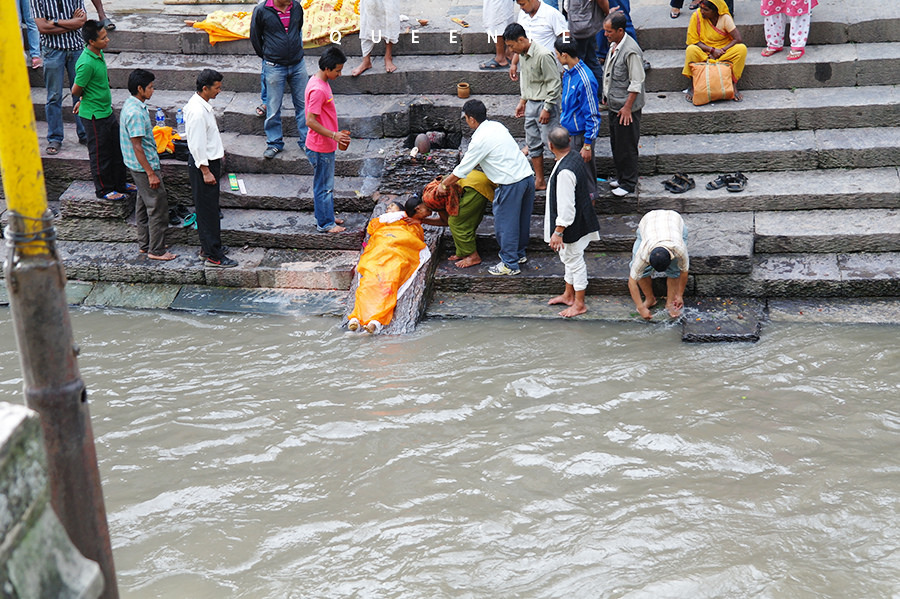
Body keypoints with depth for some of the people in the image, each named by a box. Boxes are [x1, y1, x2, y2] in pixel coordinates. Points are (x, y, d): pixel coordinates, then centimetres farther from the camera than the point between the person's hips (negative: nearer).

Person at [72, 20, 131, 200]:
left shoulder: (100, 54, 3)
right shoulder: (86, 63, -26)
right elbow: (75, 91, -19)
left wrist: (84, 99, 17)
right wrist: (83, 99, 0)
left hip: (107, 111, 9)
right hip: (94, 116, -9)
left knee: (117, 149, 19)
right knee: (100, 154, 5)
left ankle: (119, 184, 34)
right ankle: (104, 190, 20)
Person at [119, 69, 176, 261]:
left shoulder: (131, 105, 7)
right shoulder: (135, 112, -25)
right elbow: (137, 146, -25)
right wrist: (151, 173, -23)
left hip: (138, 166, 11)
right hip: (144, 166, -11)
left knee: (143, 204, 18)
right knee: (158, 207, -3)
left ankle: (144, 245, 29)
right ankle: (156, 250, 5)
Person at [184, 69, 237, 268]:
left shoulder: (201, 104, 7)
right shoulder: (197, 111, -25)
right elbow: (197, 145, -24)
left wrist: (217, 150, 27)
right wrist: (205, 171, -21)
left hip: (209, 160, 11)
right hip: (203, 164, -11)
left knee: (208, 209, 18)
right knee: (208, 210, -4)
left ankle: (207, 248, 28)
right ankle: (213, 256, 1)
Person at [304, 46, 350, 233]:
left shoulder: (320, 81, 6)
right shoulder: (318, 90, -25)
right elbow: (310, 121, -26)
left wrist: (335, 135, 21)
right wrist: (334, 135, -24)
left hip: (326, 145, 10)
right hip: (321, 147, -10)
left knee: (326, 184, 20)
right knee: (324, 186, 3)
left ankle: (327, 217, 33)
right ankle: (325, 224, 14)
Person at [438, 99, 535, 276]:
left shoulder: (480, 140, -14)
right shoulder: (497, 126, 11)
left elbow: (461, 171, -7)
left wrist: (443, 184, 9)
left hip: (511, 183, -9)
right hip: (528, 175, 9)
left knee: (505, 223, 5)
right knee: (521, 219, 22)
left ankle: (510, 264, 14)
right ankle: (519, 253, 38)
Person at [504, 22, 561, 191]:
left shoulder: (543, 55, -21)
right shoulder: (523, 55, 7)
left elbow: (554, 83, -19)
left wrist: (547, 109, -20)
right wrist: (522, 101, 21)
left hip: (545, 104, -9)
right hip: (531, 104, 9)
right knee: (533, 144, 13)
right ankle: (540, 181, 24)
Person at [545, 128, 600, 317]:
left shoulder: (565, 172, -31)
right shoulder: (575, 157, -1)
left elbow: (566, 207, -28)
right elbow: (587, 184, 15)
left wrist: (558, 232, -21)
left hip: (572, 226, -10)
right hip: (578, 221, 10)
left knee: (574, 260, 6)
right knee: (569, 259, 24)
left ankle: (579, 304, 21)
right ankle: (568, 295, 41)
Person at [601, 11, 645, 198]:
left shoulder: (631, 51, -24)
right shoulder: (614, 45, 6)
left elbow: (636, 83, -22)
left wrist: (627, 107, -20)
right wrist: (606, 96, 22)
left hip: (626, 107, -9)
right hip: (614, 104, 9)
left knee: (627, 146, 1)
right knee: (615, 143, 19)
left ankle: (629, 183, 12)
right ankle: (620, 175, 33)